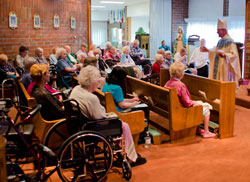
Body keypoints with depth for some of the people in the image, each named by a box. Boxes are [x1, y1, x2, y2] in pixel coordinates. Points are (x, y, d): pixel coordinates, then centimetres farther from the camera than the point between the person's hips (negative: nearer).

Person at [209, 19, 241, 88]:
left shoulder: (230, 41, -12)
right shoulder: (220, 41, 13)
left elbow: (234, 55, -21)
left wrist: (224, 55, -37)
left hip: (225, 69, -8)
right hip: (218, 69, 8)